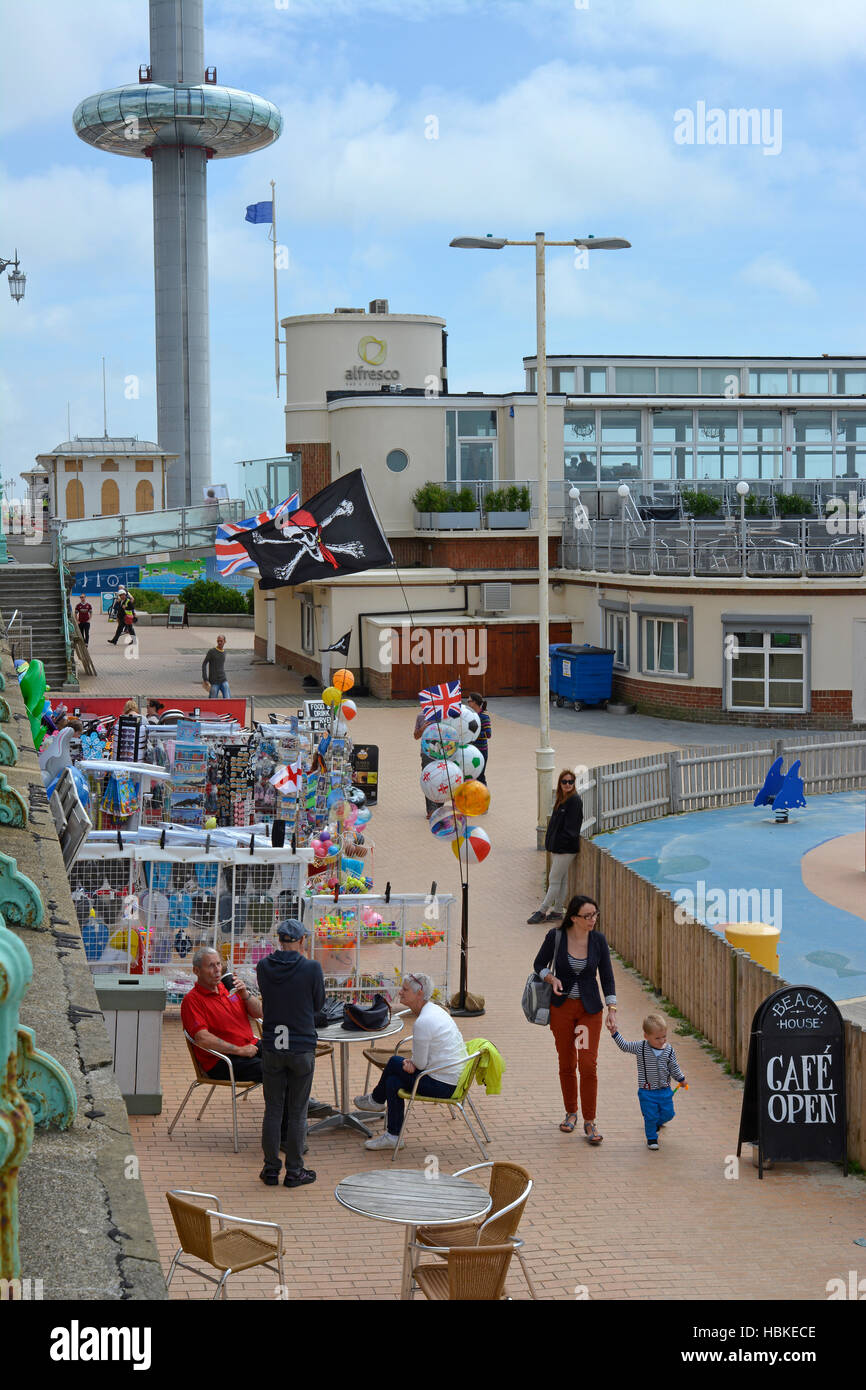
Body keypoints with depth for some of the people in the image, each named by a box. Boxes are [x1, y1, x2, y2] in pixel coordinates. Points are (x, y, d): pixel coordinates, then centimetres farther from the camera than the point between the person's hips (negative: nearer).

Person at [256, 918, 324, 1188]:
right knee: (297, 1113, 6)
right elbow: (318, 1004, 2)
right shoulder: (312, 968, -12)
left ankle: (271, 1170, 15)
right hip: (302, 1048, -2)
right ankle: (294, 1171, 12)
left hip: (271, 1048, 2)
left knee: (273, 1110, 11)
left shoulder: (264, 967, -4)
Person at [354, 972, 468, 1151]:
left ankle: (376, 1100, 29)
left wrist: (409, 1062, 7)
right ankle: (393, 1136, 16)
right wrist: (411, 1062, -2)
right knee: (393, 1080, 10)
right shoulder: (434, 1010, 8)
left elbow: (420, 1064, -16)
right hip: (455, 1079, 9)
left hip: (443, 1085, -9)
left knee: (394, 1063, 3)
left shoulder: (423, 1022, -24)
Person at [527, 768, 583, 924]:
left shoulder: (574, 800, -15)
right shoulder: (561, 799, 11)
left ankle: (542, 911, 0)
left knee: (554, 880, -4)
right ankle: (557, 912, 19)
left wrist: (560, 842, -17)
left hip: (567, 847, -9)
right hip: (556, 847, 9)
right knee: (561, 880, 14)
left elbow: (571, 827, -18)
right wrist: (550, 843, 11)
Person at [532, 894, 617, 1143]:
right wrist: (551, 978, -16)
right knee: (566, 1064, 8)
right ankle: (571, 1113, 29)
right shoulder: (556, 936, -10)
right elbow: (539, 964, 4)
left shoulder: (598, 940, -5)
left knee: (588, 1064, -8)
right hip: (562, 1007, 0)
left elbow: (607, 977, 1)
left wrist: (612, 1011, -6)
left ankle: (589, 1122, 0)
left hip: (590, 1008, 0)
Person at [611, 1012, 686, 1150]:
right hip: (647, 1092, -2)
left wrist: (681, 1079, 13)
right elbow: (624, 1046, -1)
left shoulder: (669, 1050, -6)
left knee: (668, 1114, 10)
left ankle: (656, 1123, 41)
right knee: (650, 1116, 1)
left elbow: (674, 1067, 7)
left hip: (664, 1090, 3)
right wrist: (615, 1034, -9)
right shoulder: (640, 1048, -10)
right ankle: (651, 1138, 22)